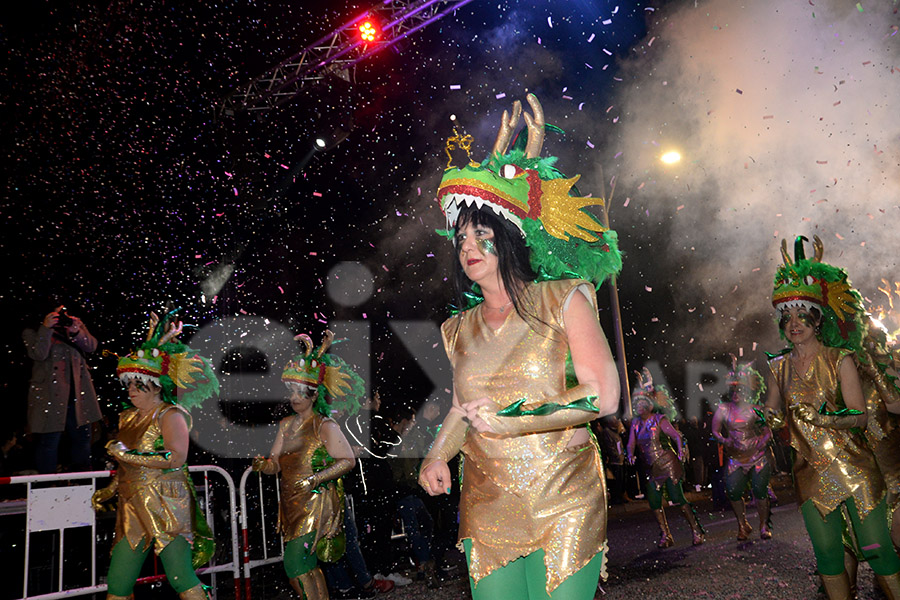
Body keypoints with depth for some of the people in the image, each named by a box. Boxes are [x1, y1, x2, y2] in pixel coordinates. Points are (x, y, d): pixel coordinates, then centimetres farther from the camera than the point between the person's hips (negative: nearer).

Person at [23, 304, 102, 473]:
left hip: (78, 393, 4)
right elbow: (38, 354, -17)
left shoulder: (76, 324, 10)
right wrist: (46, 328, -21)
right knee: (49, 441, 0)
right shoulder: (31, 332, 0)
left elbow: (91, 346, -1)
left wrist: (76, 331, -17)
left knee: (82, 437, 13)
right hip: (50, 395, -4)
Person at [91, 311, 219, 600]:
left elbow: (176, 458, -21)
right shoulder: (130, 417, 16)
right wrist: (109, 491, 19)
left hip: (166, 508, -8)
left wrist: (127, 454, -18)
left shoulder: (171, 415, -8)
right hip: (133, 508, 8)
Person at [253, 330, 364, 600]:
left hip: (316, 503, -7)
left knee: (296, 562, -13)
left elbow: (348, 460, -10)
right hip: (291, 502, 7)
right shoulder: (286, 424, 10)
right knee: (303, 566, 11)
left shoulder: (325, 426, -9)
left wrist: (316, 479, -19)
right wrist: (263, 464, -15)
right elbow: (275, 464, 7)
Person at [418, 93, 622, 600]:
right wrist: (436, 456, 2)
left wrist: (513, 422, -17)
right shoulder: (461, 329, 8)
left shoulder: (563, 301, -5)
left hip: (564, 505, -3)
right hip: (487, 513, 4)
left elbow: (604, 396, -11)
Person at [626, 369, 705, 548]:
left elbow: (676, 436, -12)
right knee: (654, 502, 3)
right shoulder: (636, 423, 8)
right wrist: (630, 455, -13)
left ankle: (696, 531, 4)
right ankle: (665, 536, 16)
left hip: (667, 464, -5)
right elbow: (631, 443, 6)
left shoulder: (660, 420, -6)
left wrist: (680, 451, -28)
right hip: (650, 467, 5)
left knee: (678, 498, -8)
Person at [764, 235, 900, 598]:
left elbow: (859, 416, -9)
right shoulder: (778, 367, 4)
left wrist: (824, 419, -26)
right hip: (811, 471, 3)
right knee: (827, 553, 8)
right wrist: (772, 418, -5)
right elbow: (772, 411, 17)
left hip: (852, 466, -3)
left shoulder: (840, 359, -4)